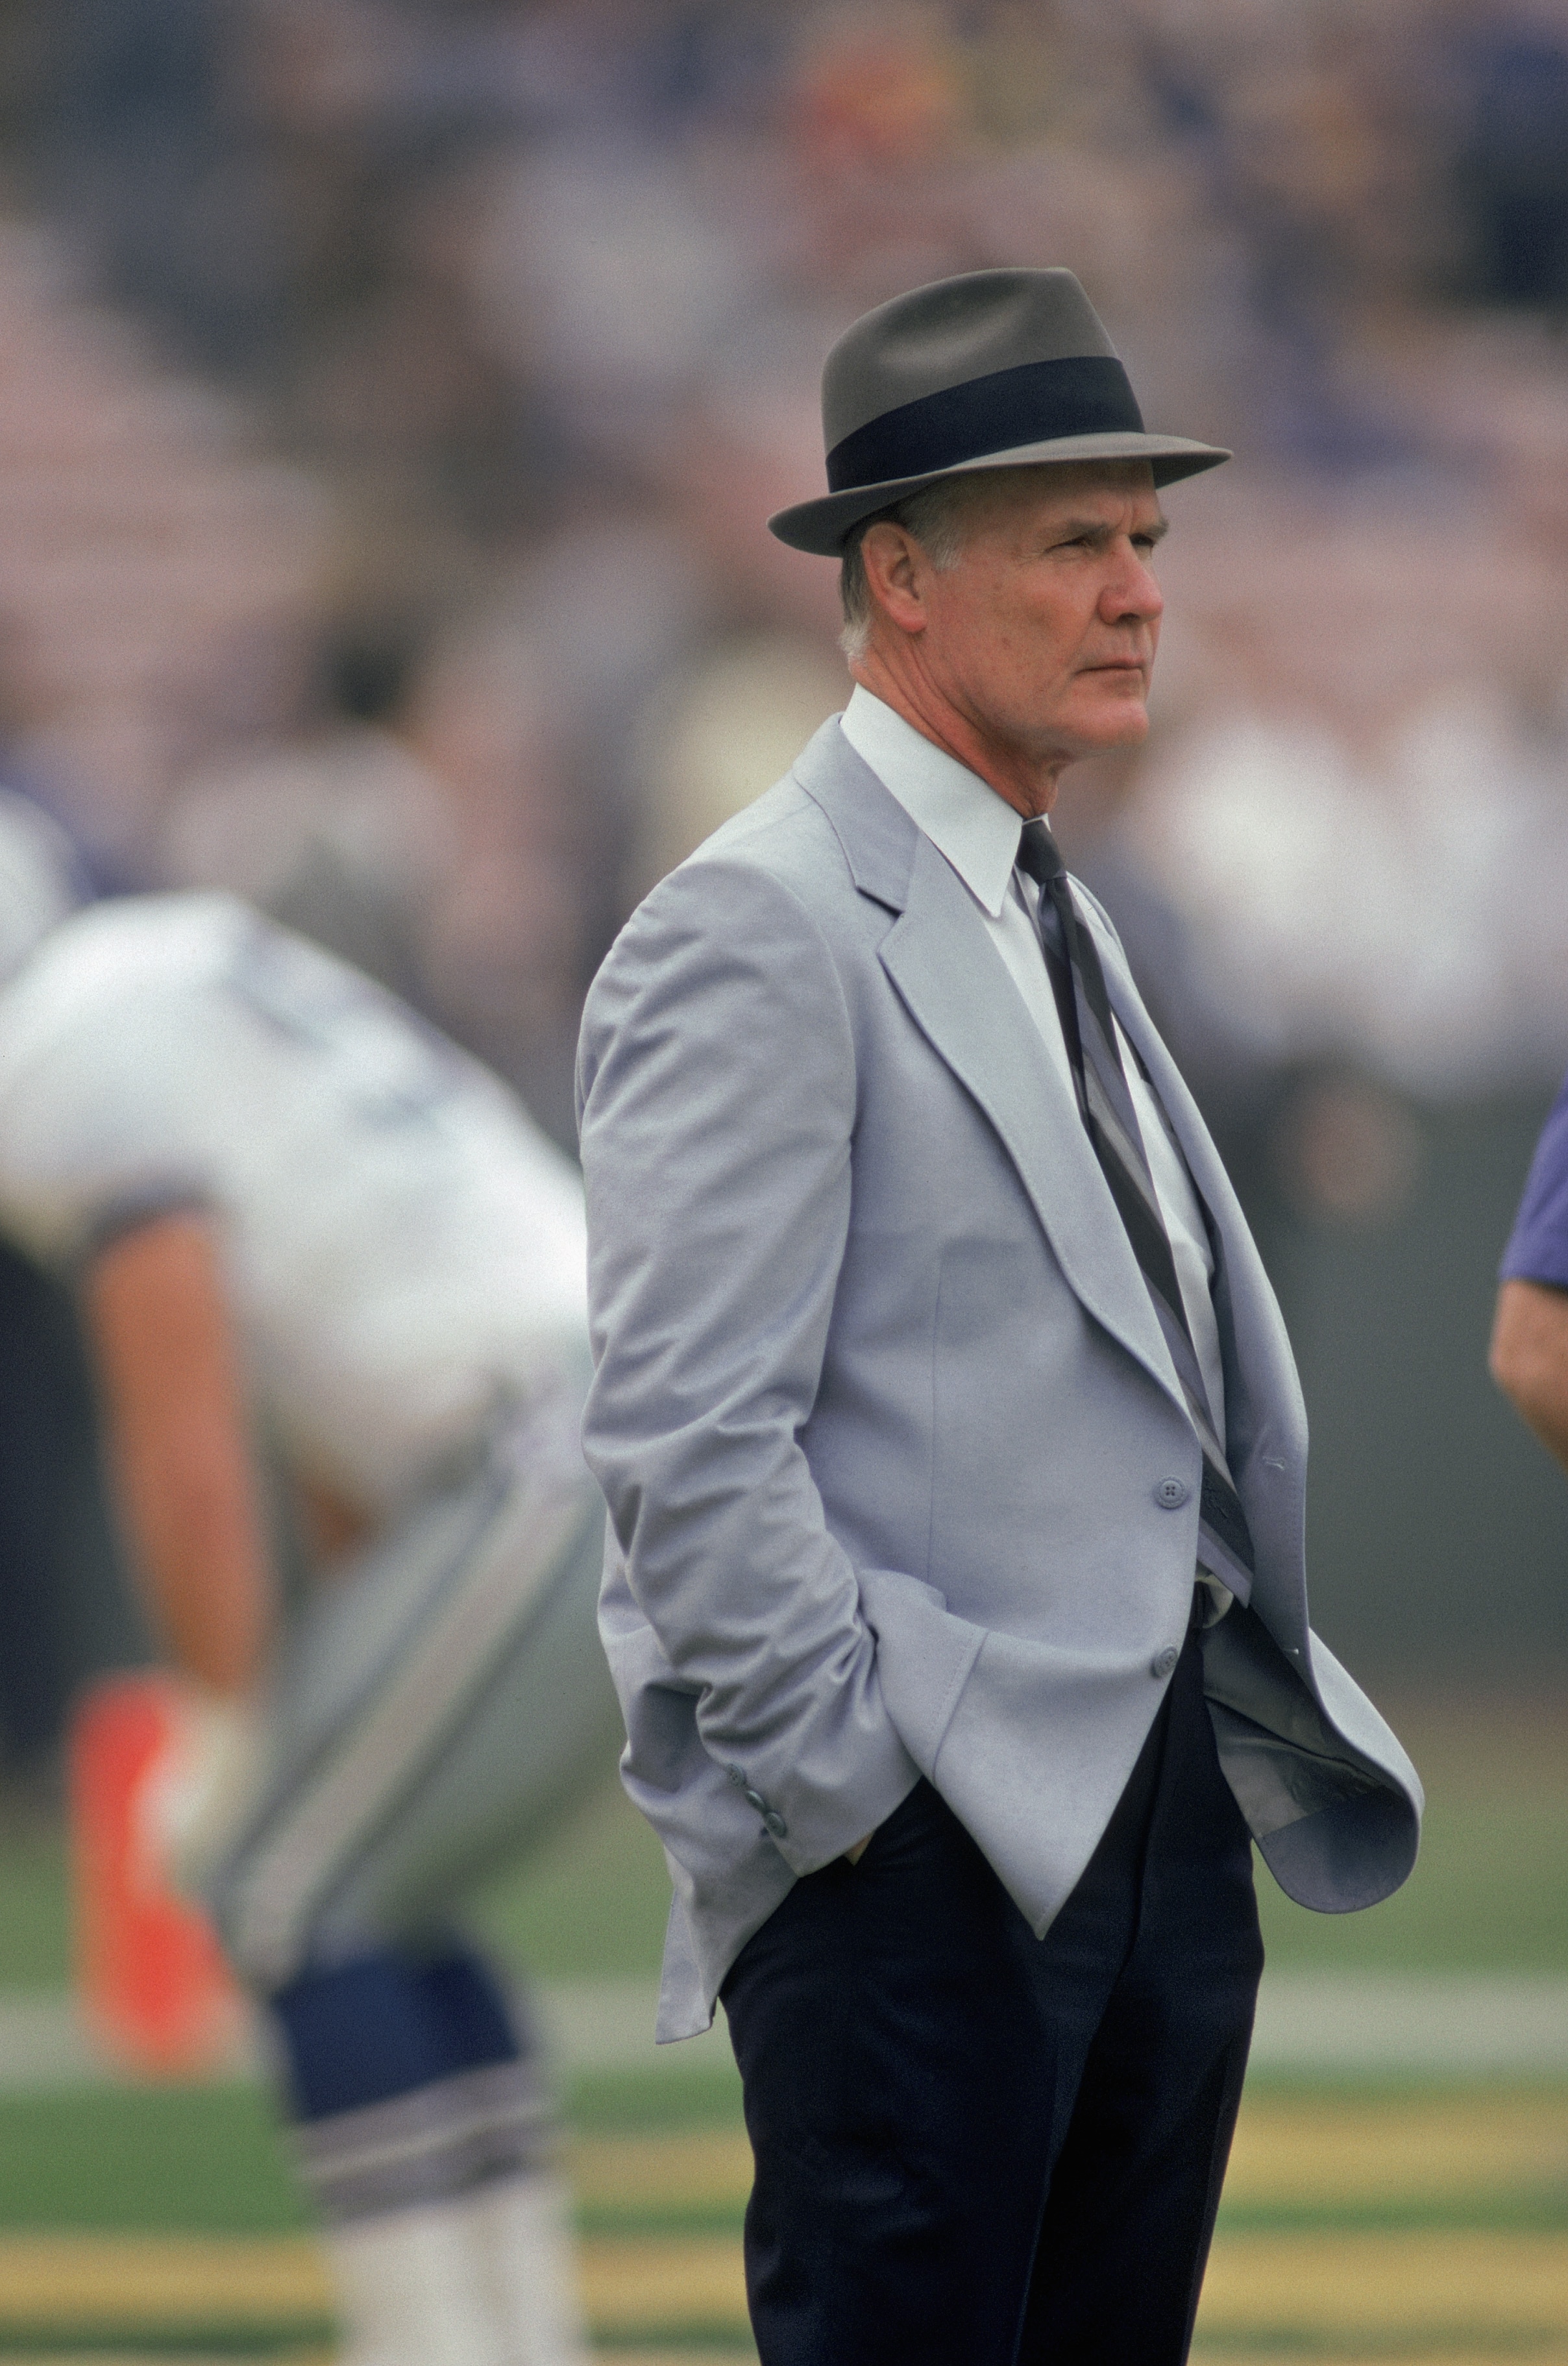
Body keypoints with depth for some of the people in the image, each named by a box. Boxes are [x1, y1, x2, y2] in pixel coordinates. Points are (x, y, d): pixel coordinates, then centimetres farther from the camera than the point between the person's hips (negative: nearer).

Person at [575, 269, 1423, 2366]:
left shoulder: (1055, 925, 19)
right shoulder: (758, 933, -11)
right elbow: (684, 1442, -17)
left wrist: (1263, 1722, 17)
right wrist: (849, 1781, -17)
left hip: (1167, 1801, 9)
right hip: (926, 1848, -9)